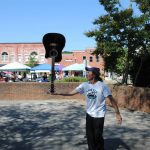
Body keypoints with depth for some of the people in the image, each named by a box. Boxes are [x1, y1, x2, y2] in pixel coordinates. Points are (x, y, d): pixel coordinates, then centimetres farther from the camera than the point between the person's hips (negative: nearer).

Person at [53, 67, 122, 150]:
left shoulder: (102, 86, -17)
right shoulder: (85, 85, -4)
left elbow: (111, 99, -16)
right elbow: (71, 93, -2)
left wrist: (117, 113, -20)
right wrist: (58, 93, -9)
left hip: (99, 115, -5)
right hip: (89, 114, 5)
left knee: (98, 136, 3)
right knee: (89, 135, 15)